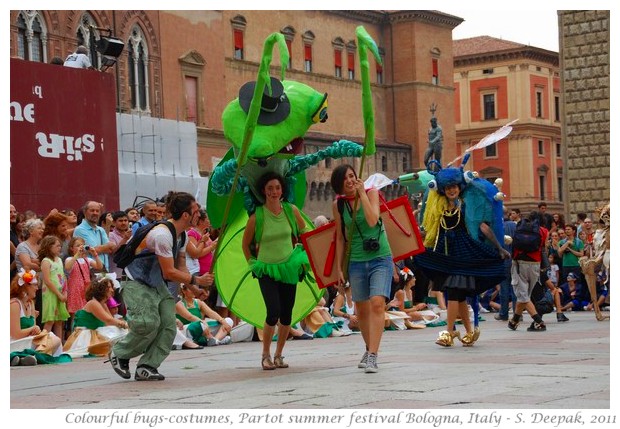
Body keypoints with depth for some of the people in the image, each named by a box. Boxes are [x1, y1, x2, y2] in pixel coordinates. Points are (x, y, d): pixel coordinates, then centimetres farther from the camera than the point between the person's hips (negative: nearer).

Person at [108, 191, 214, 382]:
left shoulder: (182, 235, 3)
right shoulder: (162, 234, -27)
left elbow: (181, 267, 9)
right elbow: (169, 272, -26)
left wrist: (194, 288, -5)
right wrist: (197, 280, -21)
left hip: (159, 285, 9)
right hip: (137, 283, -9)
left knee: (169, 325, -5)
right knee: (148, 323, -21)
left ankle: (147, 367, -1)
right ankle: (118, 353, 3)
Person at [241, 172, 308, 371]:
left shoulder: (291, 210, -2)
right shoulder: (257, 216, -9)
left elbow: (304, 232, 16)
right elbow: (245, 244, 6)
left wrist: (300, 255, 12)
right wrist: (253, 263, 2)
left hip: (289, 267, 3)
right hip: (266, 270, -3)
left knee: (287, 315, 3)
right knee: (274, 312, -17)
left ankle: (279, 355, 20)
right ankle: (266, 355, 1)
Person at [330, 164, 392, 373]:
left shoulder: (371, 193, -2)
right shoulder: (338, 205, 4)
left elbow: (372, 221, -18)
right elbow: (340, 238, 10)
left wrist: (362, 193, -16)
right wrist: (339, 269, 9)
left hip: (380, 258, -3)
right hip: (356, 261, 3)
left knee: (377, 303, -18)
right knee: (362, 309, 10)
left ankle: (372, 356, -22)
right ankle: (369, 349, 32)